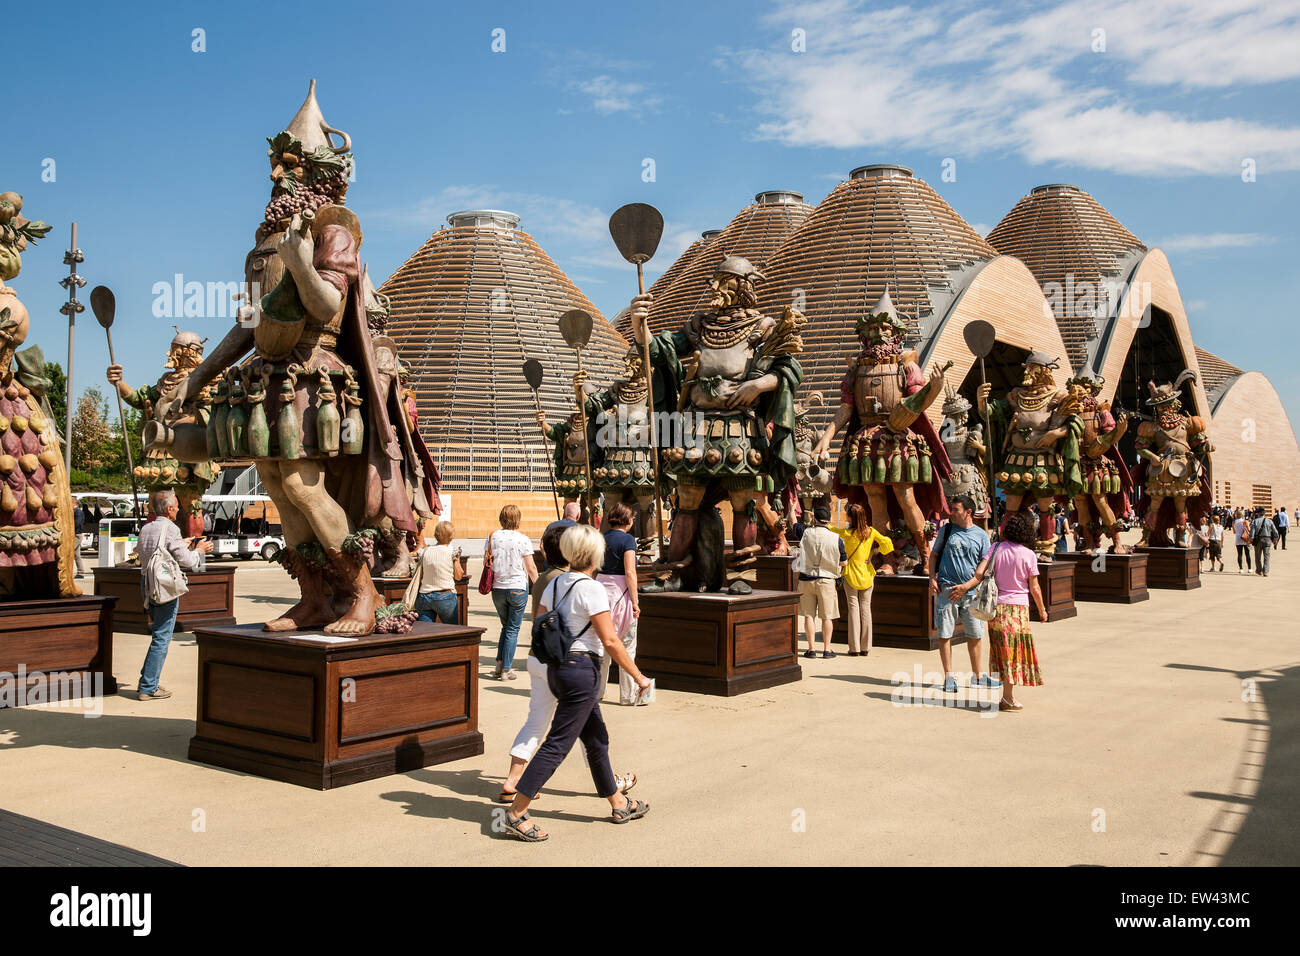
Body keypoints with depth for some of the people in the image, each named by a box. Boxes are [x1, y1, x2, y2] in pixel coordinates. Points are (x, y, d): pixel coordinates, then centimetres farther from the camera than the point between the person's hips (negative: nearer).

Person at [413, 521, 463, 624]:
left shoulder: (425, 551, 3)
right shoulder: (451, 554, -7)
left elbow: (419, 575, 7)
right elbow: (458, 576, 4)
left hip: (424, 596, 3)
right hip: (445, 596, -3)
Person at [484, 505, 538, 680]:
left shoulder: (492, 537, -1)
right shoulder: (523, 540, -10)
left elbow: (486, 563, 5)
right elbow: (531, 568, -5)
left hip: (497, 588, 3)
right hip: (518, 588, -3)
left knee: (506, 626, 20)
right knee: (513, 629, 5)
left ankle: (500, 664, 14)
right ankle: (506, 669, 6)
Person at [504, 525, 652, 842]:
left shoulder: (555, 584, 7)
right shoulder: (591, 589, -15)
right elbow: (610, 641, -16)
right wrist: (638, 676, -9)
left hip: (556, 668, 9)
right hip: (582, 670, -9)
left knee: (597, 738, 19)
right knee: (558, 744, -4)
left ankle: (619, 804, 31)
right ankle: (516, 813, -3)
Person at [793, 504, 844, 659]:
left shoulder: (806, 534, -9)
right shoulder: (836, 539, -9)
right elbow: (843, 562, 1)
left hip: (806, 579, 1)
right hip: (826, 580, 0)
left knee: (808, 615, 7)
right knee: (827, 616, 7)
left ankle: (812, 648, 6)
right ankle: (827, 649, 8)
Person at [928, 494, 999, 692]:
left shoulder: (981, 535, 4)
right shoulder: (947, 530, 6)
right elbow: (934, 554, 14)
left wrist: (966, 586, -9)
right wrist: (932, 579, -1)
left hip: (970, 590, 1)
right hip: (946, 589, -1)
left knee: (975, 634, 8)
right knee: (945, 634, -2)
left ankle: (977, 676, 22)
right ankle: (949, 677, 7)